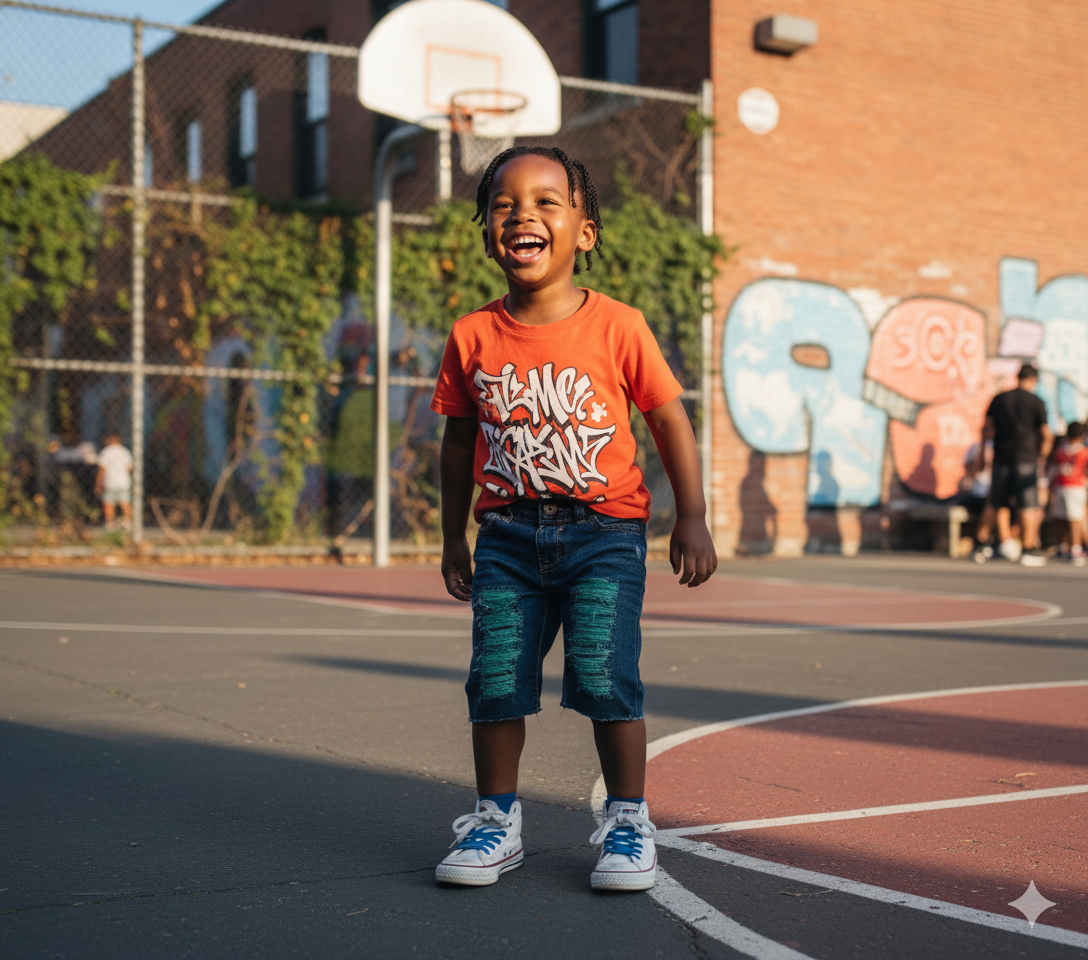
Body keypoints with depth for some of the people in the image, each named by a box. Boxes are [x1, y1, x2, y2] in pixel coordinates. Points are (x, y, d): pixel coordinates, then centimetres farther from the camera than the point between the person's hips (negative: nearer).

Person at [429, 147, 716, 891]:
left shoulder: (617, 327, -5)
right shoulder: (472, 338, 2)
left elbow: (670, 420, 0)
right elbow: (460, 439, 12)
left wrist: (693, 520, -4)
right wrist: (454, 537, 15)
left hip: (603, 530, -2)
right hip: (508, 534, 3)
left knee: (605, 677, -7)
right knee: (496, 680, 1)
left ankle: (628, 821, 10)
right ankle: (497, 819, 19)